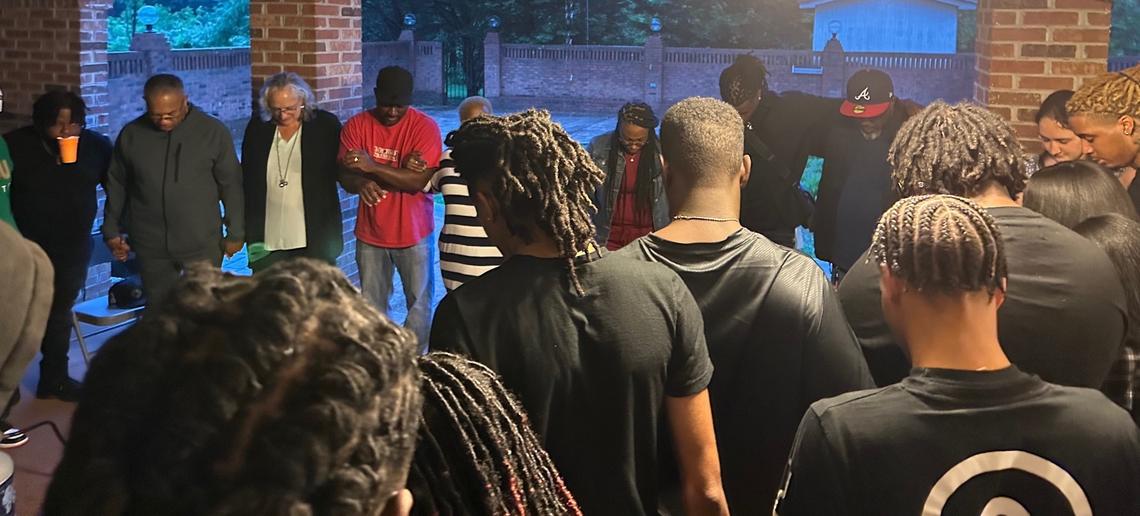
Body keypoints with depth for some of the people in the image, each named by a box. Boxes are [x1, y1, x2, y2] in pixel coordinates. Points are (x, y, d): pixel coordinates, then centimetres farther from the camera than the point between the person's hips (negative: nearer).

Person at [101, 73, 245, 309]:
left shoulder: (213, 132, -6)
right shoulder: (131, 135, 1)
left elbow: (231, 185, -1)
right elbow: (116, 185, 12)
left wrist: (235, 233, 1)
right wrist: (112, 231, 13)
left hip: (203, 244, -2)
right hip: (151, 246, 2)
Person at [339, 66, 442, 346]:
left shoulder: (425, 126, -13)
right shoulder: (357, 125, -3)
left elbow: (421, 180, -23)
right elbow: (345, 175, -6)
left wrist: (373, 167, -32)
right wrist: (361, 183, -31)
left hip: (413, 233, -2)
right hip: (370, 232, 3)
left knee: (419, 303, 7)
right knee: (371, 305, 11)